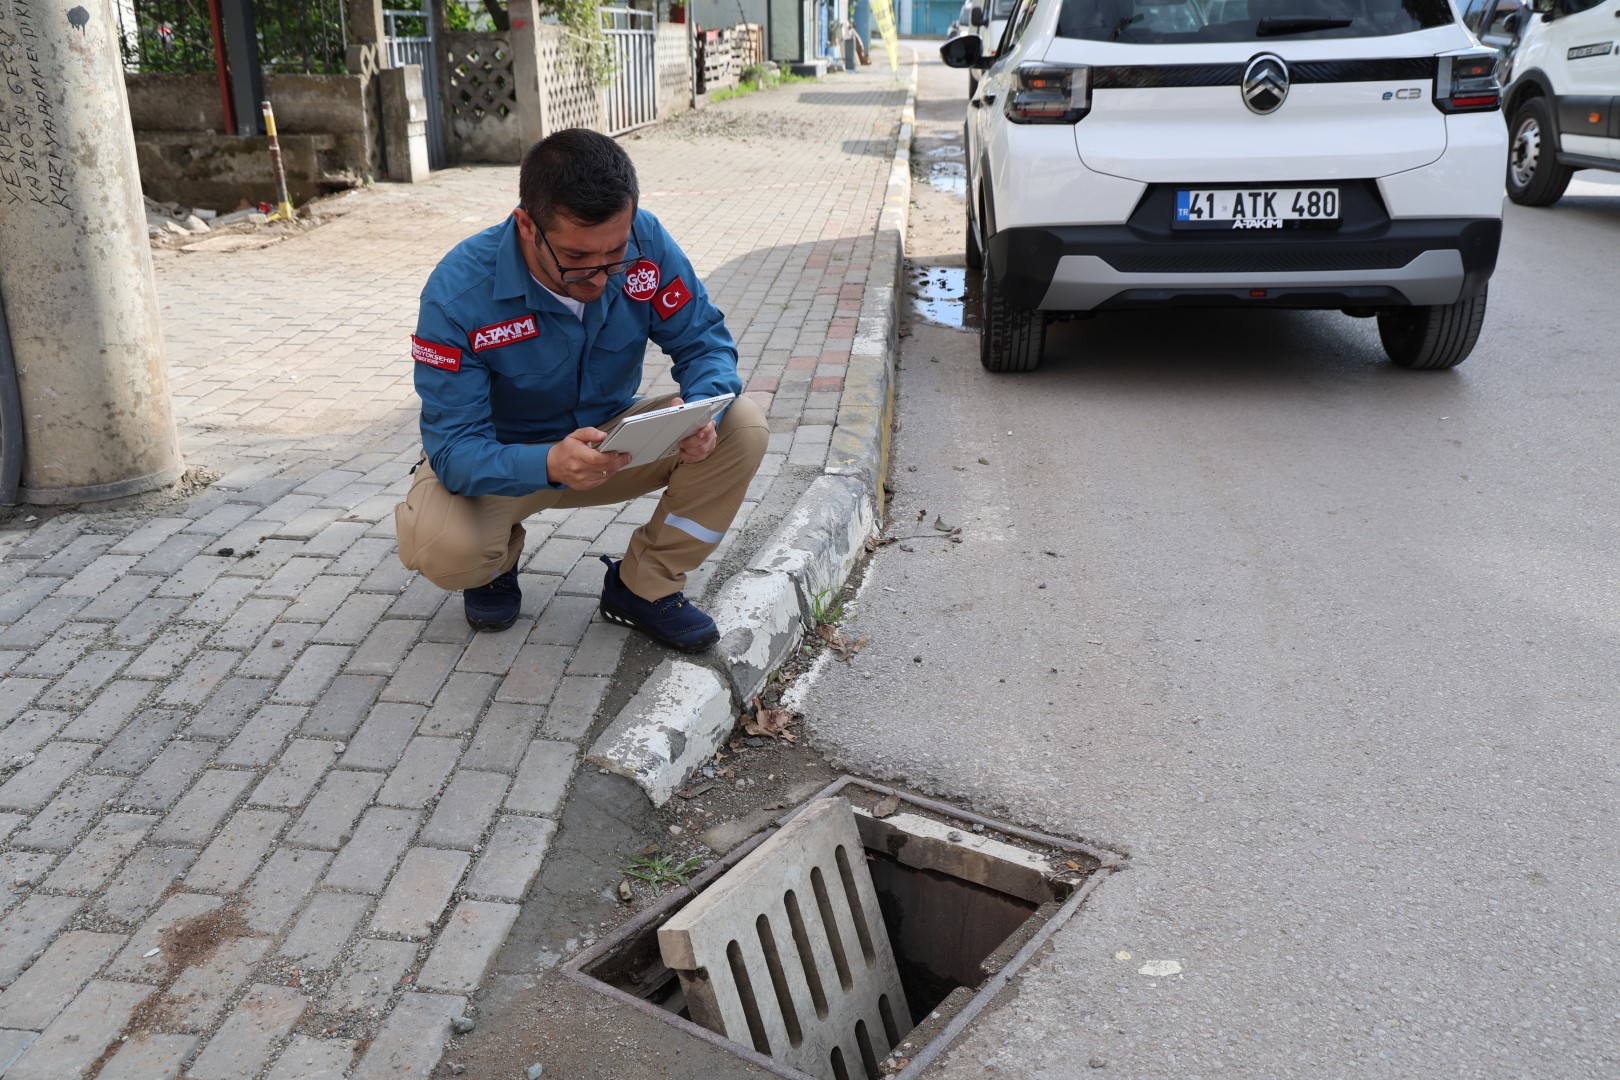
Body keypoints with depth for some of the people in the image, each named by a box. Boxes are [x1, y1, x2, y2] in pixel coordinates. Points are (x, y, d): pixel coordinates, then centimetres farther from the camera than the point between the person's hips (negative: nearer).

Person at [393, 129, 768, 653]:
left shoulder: (645, 242, -20)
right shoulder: (458, 293, -29)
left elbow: (703, 339, -12)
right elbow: (454, 449, -29)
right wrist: (550, 465, -50)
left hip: (613, 437, 3)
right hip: (504, 458, -3)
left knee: (742, 428, -21)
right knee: (442, 547, -34)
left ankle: (644, 586, -3)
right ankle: (498, 559, 7)